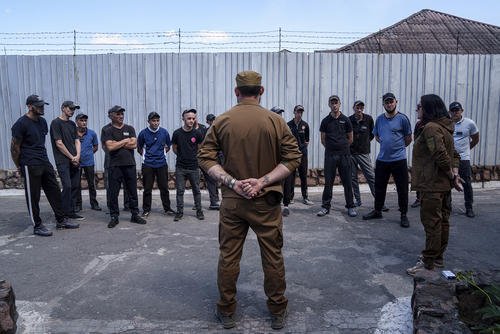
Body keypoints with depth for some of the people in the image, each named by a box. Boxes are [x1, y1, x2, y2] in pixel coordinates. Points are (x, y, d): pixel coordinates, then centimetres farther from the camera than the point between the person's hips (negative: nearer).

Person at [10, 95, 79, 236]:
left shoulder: (42, 121, 11)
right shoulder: (21, 123, -11)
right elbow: (14, 147, -8)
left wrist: (43, 158, 18)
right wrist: (19, 167, -2)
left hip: (45, 163, 8)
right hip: (30, 166, -7)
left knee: (54, 191, 9)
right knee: (33, 197, 2)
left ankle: (61, 220, 19)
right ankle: (37, 226, 12)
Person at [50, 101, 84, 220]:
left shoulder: (72, 124, 16)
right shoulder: (56, 123, -5)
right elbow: (59, 144, -10)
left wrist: (77, 156, -1)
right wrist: (71, 157, -8)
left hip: (74, 161, 7)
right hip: (63, 161, -7)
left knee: (75, 186, 5)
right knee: (67, 186, -12)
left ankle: (71, 212, 13)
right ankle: (64, 214, -3)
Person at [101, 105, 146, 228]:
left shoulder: (130, 128, 10)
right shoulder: (107, 130, 2)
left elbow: (134, 144, -3)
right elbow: (110, 147, -12)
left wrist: (117, 144, -7)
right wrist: (125, 141, -4)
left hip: (130, 164, 2)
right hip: (115, 166, -2)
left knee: (133, 191, 7)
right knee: (113, 193, 2)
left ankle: (135, 215, 17)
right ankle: (114, 217, 13)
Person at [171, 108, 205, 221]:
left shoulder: (197, 133, -4)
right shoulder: (177, 133, -3)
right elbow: (174, 148, 11)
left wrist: (195, 156, 10)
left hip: (194, 167, 0)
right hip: (180, 167, 0)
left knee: (196, 190, 9)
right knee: (180, 191, 5)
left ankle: (199, 211, 21)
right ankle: (180, 212, 16)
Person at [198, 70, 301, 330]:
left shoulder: (222, 121, -2)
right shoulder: (275, 121, -5)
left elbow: (205, 157, -4)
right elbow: (292, 158, -7)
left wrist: (232, 182, -10)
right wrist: (262, 181, -10)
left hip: (232, 200, 1)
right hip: (266, 201, -1)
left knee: (228, 256, 13)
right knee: (273, 257, 12)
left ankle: (226, 312, 26)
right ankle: (278, 312, 26)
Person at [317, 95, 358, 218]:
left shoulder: (345, 120, 4)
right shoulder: (325, 121, 4)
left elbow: (350, 139, 10)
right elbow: (323, 140, 10)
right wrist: (331, 148, 11)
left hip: (344, 154, 0)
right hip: (330, 155, 0)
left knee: (347, 182, 5)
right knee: (328, 182, 3)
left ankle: (350, 206, 15)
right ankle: (325, 206, 12)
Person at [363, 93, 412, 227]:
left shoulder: (402, 118, -6)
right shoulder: (380, 119, 8)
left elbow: (408, 138, 1)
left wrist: (398, 147, 8)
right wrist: (386, 145, 10)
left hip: (399, 159, -4)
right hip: (382, 159, 5)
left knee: (402, 189, 3)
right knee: (379, 187, 14)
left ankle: (404, 215, 15)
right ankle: (377, 211, 30)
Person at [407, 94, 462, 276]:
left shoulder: (431, 127, -17)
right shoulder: (444, 127, 15)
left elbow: (441, 155, -25)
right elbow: (455, 154, 15)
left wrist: (451, 175, -11)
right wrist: (455, 173, 2)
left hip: (432, 185, -10)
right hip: (444, 184, 10)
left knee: (431, 222, -4)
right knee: (442, 221, 15)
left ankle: (428, 262, 4)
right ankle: (438, 258, 27)